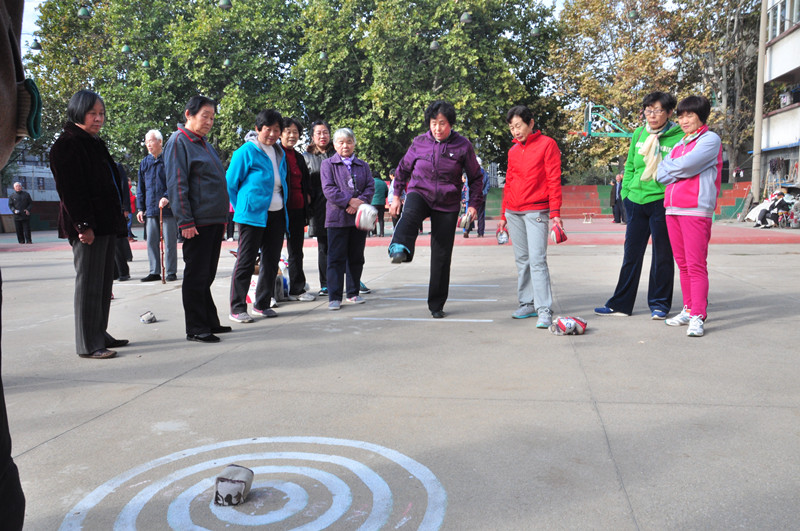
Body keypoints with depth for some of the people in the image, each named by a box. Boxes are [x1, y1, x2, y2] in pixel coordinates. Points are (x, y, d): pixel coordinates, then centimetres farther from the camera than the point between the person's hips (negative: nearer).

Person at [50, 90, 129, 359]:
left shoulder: (96, 144, 21)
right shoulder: (66, 145, -7)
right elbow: (71, 190, -16)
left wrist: (117, 221, 19)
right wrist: (83, 225, -22)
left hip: (107, 224, 9)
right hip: (88, 226, -9)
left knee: (104, 283, 13)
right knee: (89, 283, -6)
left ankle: (99, 334, 22)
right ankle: (88, 344, -1)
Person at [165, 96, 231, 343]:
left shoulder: (205, 144, 19)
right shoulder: (179, 142, -8)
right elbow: (176, 185, -15)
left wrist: (223, 216, 20)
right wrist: (185, 222, -19)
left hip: (215, 220, 9)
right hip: (197, 224, -9)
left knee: (206, 275, 15)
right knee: (196, 275, -3)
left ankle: (210, 322, 23)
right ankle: (195, 329, 4)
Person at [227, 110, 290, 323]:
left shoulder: (279, 153, 13)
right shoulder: (246, 152, -8)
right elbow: (230, 183, -4)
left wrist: (283, 205, 15)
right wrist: (242, 207, -1)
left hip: (276, 214, 7)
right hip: (253, 215, -7)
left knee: (272, 260, 10)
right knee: (246, 261, -4)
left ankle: (262, 305, 22)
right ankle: (237, 309, 3)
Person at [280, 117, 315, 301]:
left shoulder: (299, 157, 18)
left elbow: (306, 180, 25)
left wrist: (307, 195, 9)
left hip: (298, 209, 7)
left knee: (296, 250, 10)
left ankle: (297, 289, 17)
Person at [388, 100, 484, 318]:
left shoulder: (463, 145, -4)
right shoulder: (420, 143, 1)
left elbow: (475, 177, 5)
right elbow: (403, 169, 15)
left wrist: (473, 204, -2)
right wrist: (396, 196, 11)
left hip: (447, 204, 0)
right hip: (420, 194, 1)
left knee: (441, 256, 1)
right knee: (410, 215, -38)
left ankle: (437, 304, 14)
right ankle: (399, 250, -67)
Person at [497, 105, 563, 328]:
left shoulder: (547, 144, -1)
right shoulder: (513, 151, 15)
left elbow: (554, 180, -6)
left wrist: (555, 213, -12)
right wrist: (503, 215, 17)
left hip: (536, 212, -6)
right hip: (514, 213, 6)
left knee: (537, 260, -12)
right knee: (522, 260, 9)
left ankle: (544, 310, -12)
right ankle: (527, 304, 17)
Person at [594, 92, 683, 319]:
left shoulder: (679, 138, -5)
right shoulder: (638, 134, 9)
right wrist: (625, 193, 9)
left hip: (662, 202, -4)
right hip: (636, 200, 5)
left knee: (662, 256, 6)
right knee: (631, 254, 10)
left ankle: (659, 304, 19)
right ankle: (620, 304, 18)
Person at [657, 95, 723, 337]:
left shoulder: (711, 139, 0)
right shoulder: (679, 144, 22)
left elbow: (687, 164, -15)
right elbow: (661, 175, 12)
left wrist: (670, 167, 4)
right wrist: (680, 170, -5)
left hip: (696, 210, -7)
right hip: (672, 208, 7)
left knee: (696, 264, -11)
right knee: (682, 263, 10)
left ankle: (698, 316, -11)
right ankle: (688, 309, 19)